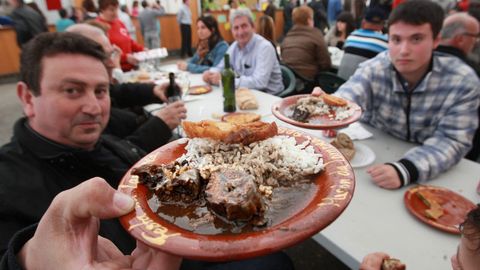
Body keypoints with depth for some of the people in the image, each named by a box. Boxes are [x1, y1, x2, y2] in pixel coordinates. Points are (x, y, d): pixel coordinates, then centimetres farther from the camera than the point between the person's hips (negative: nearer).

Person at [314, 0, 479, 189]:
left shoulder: (463, 81, -14)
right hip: (371, 157, 0)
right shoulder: (373, 69, -15)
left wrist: (405, 170, -34)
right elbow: (345, 102, -32)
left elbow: (451, 141, -16)